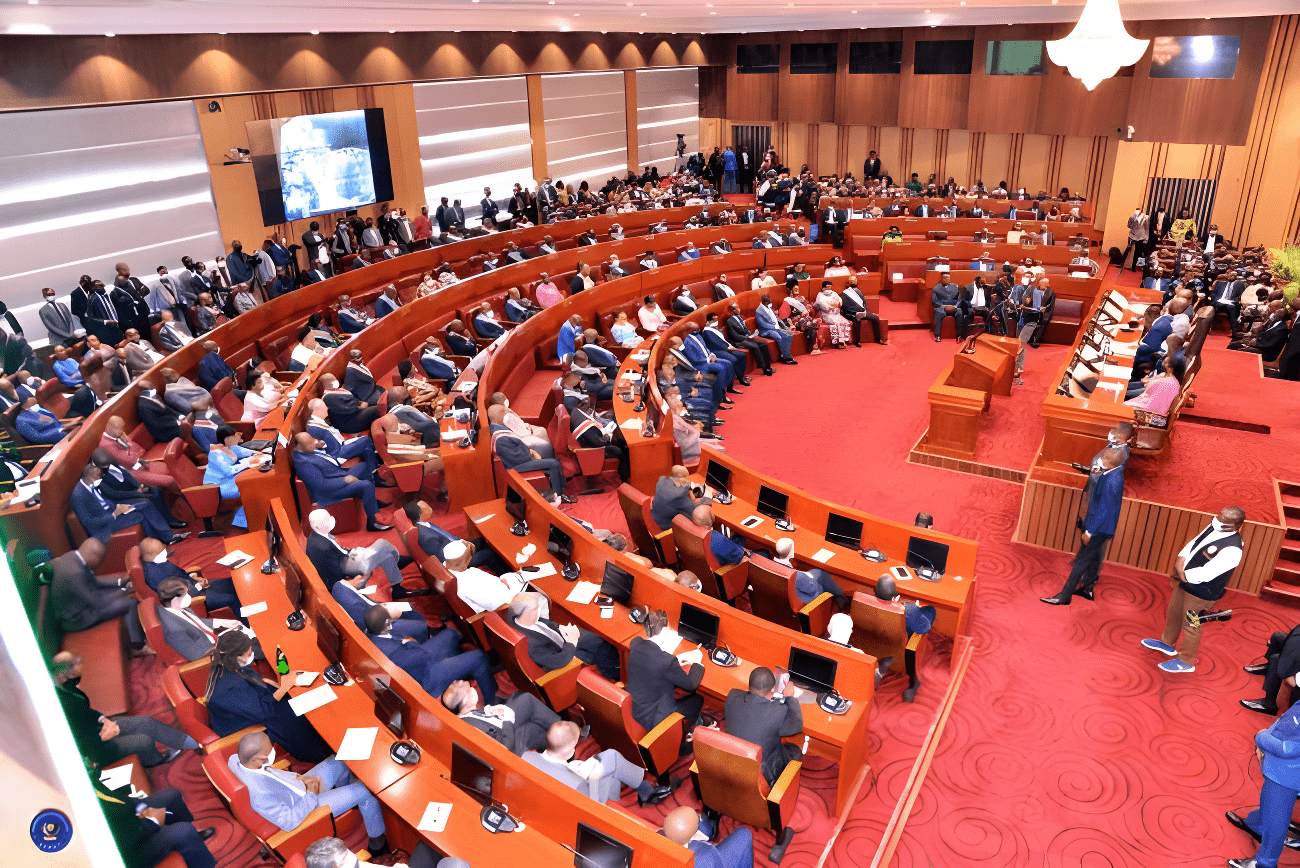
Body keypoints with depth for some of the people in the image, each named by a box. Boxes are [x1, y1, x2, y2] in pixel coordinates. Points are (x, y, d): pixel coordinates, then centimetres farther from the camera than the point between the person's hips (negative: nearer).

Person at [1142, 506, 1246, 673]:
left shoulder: (1231, 550, -33)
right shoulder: (1213, 527, -7)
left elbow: (1205, 574, -31)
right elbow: (1192, 544, 4)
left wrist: (1183, 574, -17)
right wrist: (1181, 560, -12)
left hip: (1202, 594, -8)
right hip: (1185, 583, 8)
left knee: (1190, 626, 11)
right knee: (1174, 613, 27)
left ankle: (1187, 661, 34)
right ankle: (1167, 643, 52)